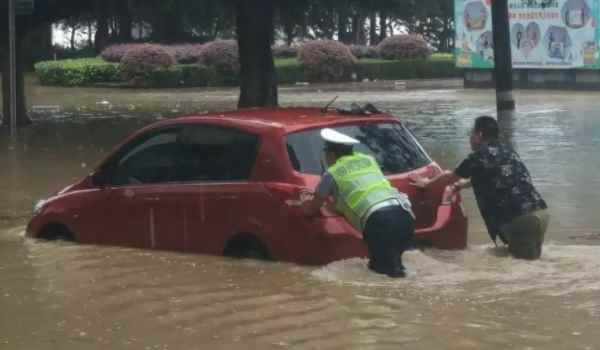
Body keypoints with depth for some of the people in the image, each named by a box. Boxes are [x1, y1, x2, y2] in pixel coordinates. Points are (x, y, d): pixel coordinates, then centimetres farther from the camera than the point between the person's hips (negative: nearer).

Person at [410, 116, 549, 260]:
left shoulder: (480, 156, 0)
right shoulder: (507, 151, 24)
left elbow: (450, 176, 18)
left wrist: (428, 182, 37)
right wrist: (463, 183, 61)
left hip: (521, 219, -7)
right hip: (539, 212, 7)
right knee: (531, 258, 18)